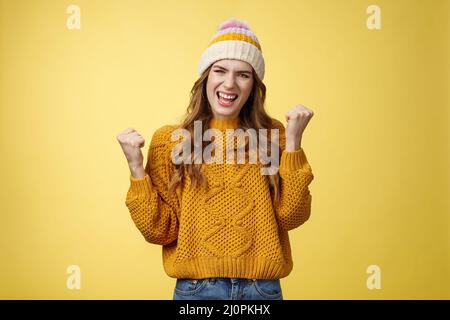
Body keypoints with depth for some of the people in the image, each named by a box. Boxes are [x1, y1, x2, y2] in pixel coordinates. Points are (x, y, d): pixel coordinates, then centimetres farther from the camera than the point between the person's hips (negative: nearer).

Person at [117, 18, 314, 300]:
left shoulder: (272, 135, -1)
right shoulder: (170, 139, -4)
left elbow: (292, 216, -9)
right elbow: (160, 231, -6)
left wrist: (293, 141, -14)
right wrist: (136, 167, -16)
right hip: (196, 288, -1)